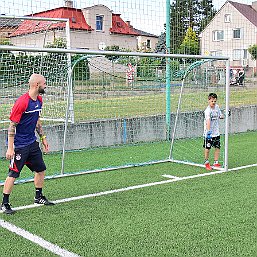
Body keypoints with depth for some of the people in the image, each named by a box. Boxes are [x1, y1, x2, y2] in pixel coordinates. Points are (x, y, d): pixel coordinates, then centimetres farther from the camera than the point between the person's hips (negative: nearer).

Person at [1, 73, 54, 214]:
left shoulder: (39, 100, 6)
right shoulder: (22, 102, -20)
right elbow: (12, 125, -19)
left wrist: (43, 137, 20)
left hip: (32, 143, 8)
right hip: (19, 145, -8)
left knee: (41, 169, 14)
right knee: (13, 174, -3)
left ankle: (39, 197, 31)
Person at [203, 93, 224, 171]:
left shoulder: (217, 107, 4)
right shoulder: (207, 111, -19)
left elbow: (220, 116, 20)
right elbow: (208, 121, -33)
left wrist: (223, 116, -4)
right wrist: (208, 131, -45)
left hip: (216, 132, 6)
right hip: (209, 133, -6)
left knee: (217, 147, 8)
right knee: (207, 148, 2)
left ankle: (216, 163, 20)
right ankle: (206, 162, 21)